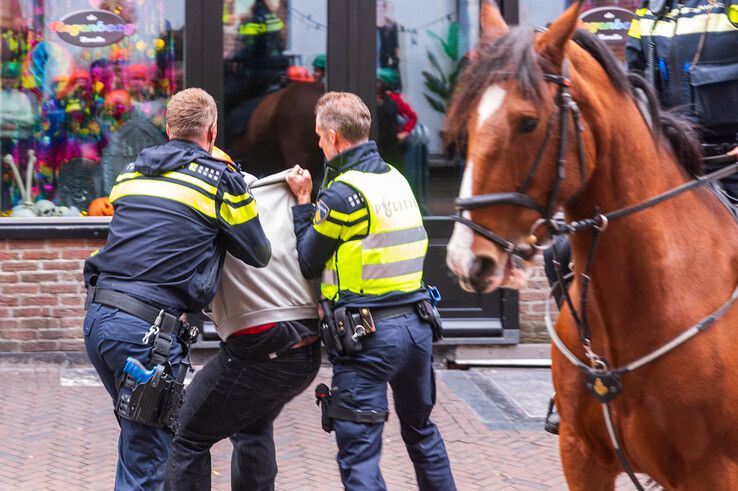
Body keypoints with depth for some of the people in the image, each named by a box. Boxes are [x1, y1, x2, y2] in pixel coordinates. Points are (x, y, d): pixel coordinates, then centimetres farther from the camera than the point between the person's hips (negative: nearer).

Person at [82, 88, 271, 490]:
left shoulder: (131, 172, 17)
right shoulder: (220, 180, 2)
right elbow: (259, 254, 11)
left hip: (97, 317, 7)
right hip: (147, 330, -6)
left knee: (139, 432, 22)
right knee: (146, 457, -1)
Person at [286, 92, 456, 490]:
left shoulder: (343, 194, -13)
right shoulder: (396, 179, 10)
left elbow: (308, 263, -4)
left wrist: (302, 203, 4)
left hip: (368, 337, -8)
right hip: (415, 323, 8)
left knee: (358, 450, -4)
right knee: (421, 430, 25)